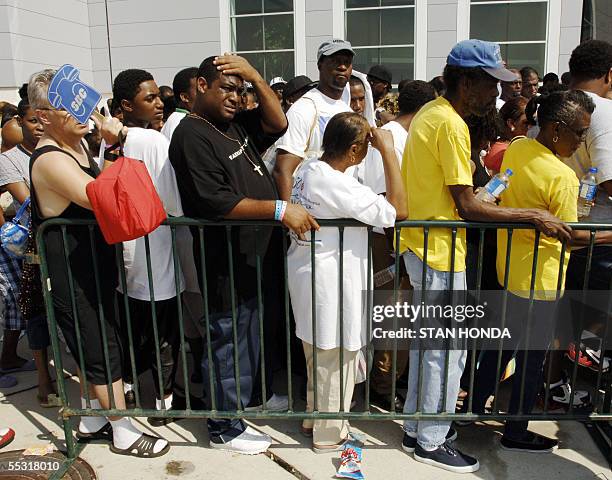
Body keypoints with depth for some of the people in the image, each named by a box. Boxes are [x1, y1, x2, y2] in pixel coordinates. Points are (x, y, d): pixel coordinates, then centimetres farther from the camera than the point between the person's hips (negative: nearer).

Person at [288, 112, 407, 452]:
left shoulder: (309, 170, 2)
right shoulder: (340, 186, -26)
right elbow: (399, 211, -26)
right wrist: (388, 151, -23)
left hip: (309, 271, 9)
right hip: (331, 282, -9)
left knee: (320, 352, 24)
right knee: (336, 358, 9)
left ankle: (315, 415, 43)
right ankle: (330, 434, 27)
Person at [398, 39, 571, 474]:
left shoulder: (430, 113, 10)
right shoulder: (451, 125, -19)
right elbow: (467, 207, -21)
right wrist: (533, 216, -15)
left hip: (421, 244, 10)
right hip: (440, 251, -10)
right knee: (448, 350, 3)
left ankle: (417, 426, 33)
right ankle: (431, 442, 19)